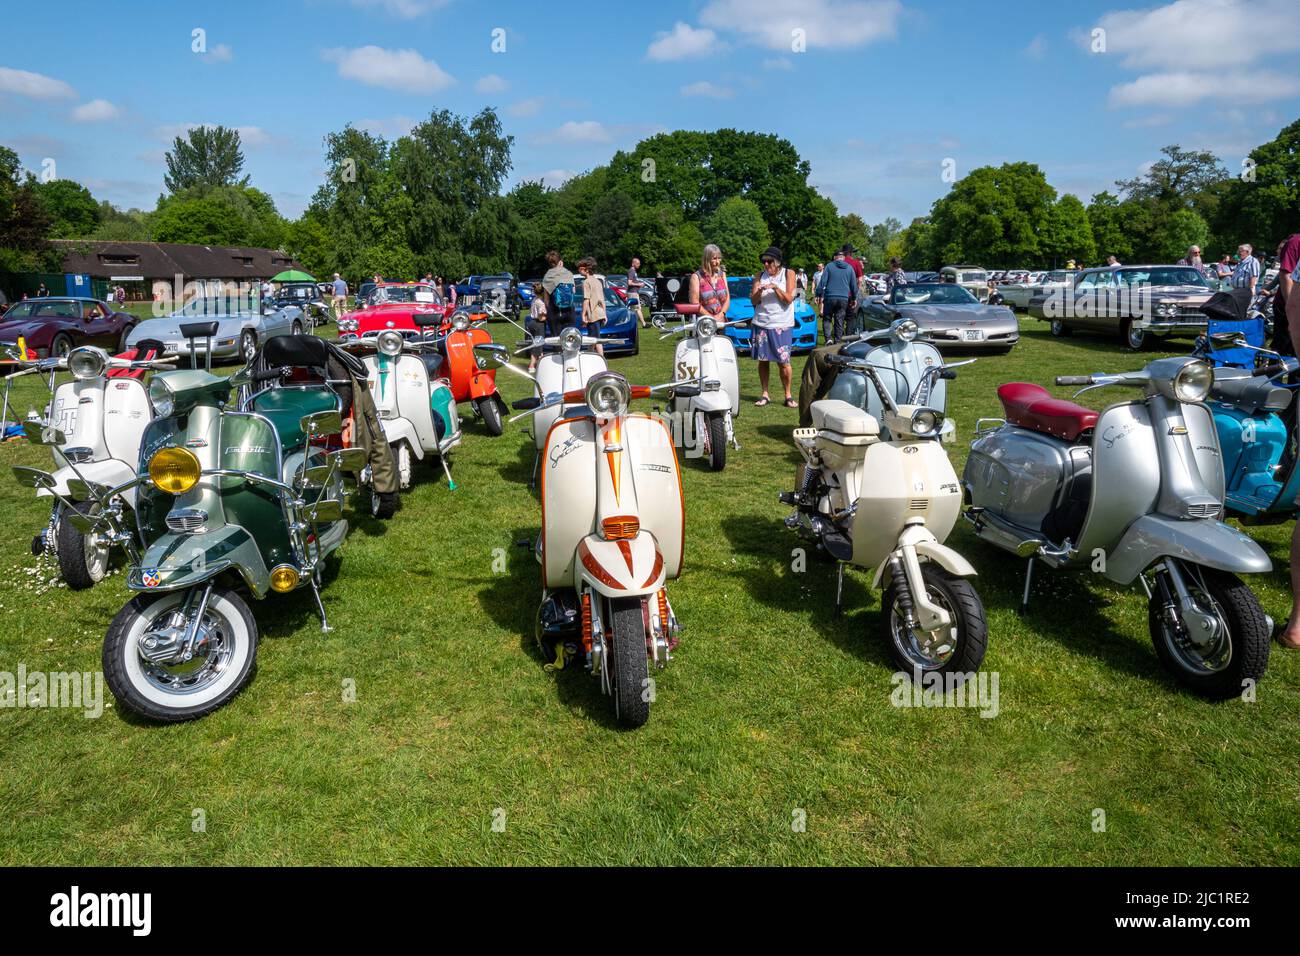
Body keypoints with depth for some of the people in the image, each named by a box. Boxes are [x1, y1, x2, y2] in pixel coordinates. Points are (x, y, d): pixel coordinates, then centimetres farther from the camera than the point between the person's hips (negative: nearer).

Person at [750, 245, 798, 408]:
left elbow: (788, 299, -4)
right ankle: (765, 395, 12)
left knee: (783, 362, -5)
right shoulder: (760, 275, 10)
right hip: (761, 323, 3)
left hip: (782, 325, -3)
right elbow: (753, 301, 4)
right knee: (762, 360, 3)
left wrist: (775, 287, -15)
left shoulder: (788, 274, 4)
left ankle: (788, 396, 4)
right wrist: (758, 292, -16)